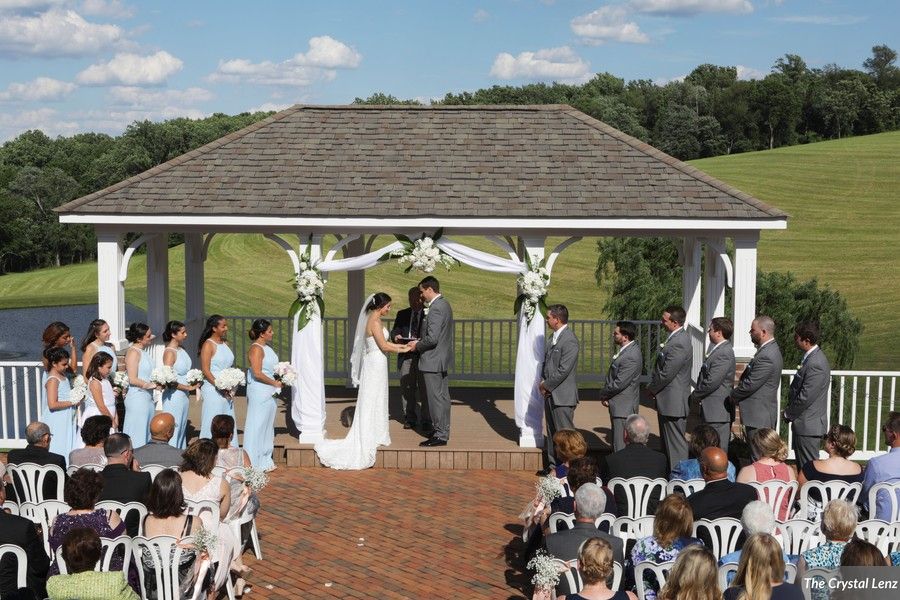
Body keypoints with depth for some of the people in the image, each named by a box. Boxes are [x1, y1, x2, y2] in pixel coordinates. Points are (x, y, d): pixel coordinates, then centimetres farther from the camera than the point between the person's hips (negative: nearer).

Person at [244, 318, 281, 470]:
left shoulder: (267, 346, 13)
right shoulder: (256, 349, -16)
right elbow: (257, 374, -22)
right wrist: (275, 383, -13)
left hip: (269, 392, 10)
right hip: (259, 392, -10)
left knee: (267, 425, 15)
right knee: (257, 425, -2)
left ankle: (265, 460, 25)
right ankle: (254, 463, 5)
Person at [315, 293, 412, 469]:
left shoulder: (373, 319, 12)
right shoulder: (375, 321, -17)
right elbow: (384, 346, -17)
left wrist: (401, 346, 11)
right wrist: (403, 350, -5)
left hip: (373, 363, 9)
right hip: (376, 364, -9)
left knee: (375, 401, 14)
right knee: (372, 401, -2)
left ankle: (374, 435, 21)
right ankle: (369, 439, 4)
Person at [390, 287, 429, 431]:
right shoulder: (402, 314, 16)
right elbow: (395, 330, 12)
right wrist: (396, 336, -11)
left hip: (423, 355, -3)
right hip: (406, 356, 3)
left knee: (424, 388, -3)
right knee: (407, 388, 6)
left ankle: (426, 420, 3)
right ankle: (410, 418, 14)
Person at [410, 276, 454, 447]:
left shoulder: (435, 308, -21)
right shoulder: (444, 304, 11)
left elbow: (432, 338, -26)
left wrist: (417, 346, -9)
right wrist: (419, 342, 11)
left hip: (433, 361, -10)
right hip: (442, 358, 10)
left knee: (436, 398, -4)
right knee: (443, 396, 16)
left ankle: (440, 436, 1)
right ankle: (443, 430, 25)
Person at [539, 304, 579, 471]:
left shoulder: (570, 340, -18)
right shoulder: (554, 337, 12)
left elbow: (563, 371, -21)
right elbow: (546, 362, 19)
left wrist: (546, 386, -11)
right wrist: (543, 382, 4)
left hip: (563, 396, -9)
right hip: (550, 394, 9)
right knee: (552, 432, 16)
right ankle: (553, 465, 26)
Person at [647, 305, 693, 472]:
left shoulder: (679, 343, -23)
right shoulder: (675, 338, 10)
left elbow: (666, 374, -21)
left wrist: (652, 389, -6)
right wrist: (654, 388, 7)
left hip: (673, 402, -10)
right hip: (668, 401, 10)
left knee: (676, 444, -2)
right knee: (667, 443, 18)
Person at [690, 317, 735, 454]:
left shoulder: (724, 353, -18)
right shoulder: (718, 349, 14)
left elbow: (712, 381, -22)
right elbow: (706, 377, 18)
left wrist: (694, 396, -9)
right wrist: (697, 395, 6)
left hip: (718, 411, -10)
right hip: (713, 411, 10)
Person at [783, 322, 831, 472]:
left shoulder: (815, 364, -23)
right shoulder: (811, 357, 9)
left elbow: (805, 397, -22)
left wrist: (788, 414, -9)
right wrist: (790, 411, 10)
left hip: (808, 425, -10)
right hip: (805, 423, 10)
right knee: (801, 465, 17)